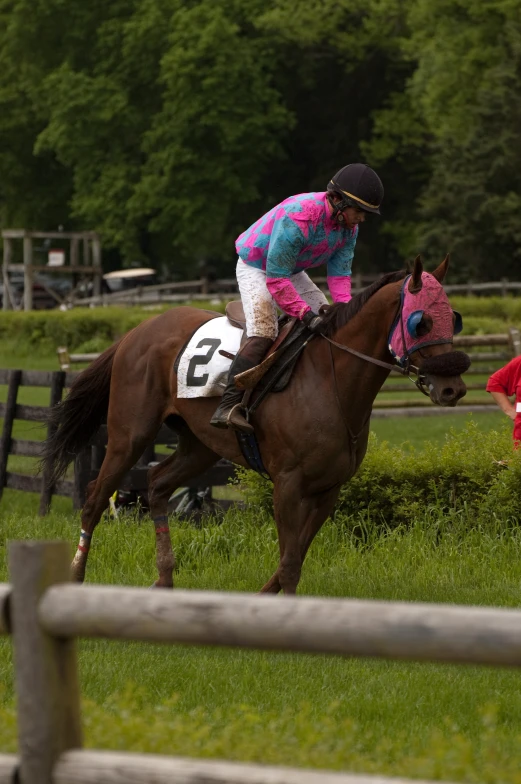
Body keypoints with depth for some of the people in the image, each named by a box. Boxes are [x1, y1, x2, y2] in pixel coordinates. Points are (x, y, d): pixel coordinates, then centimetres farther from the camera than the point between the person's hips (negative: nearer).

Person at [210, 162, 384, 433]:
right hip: (256, 267, -9)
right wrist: (305, 314, -41)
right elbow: (276, 279, -35)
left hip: (293, 271, 9)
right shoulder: (297, 218, -38)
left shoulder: (349, 225, -12)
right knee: (263, 333, -26)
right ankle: (227, 407, -34)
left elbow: (339, 273, -7)